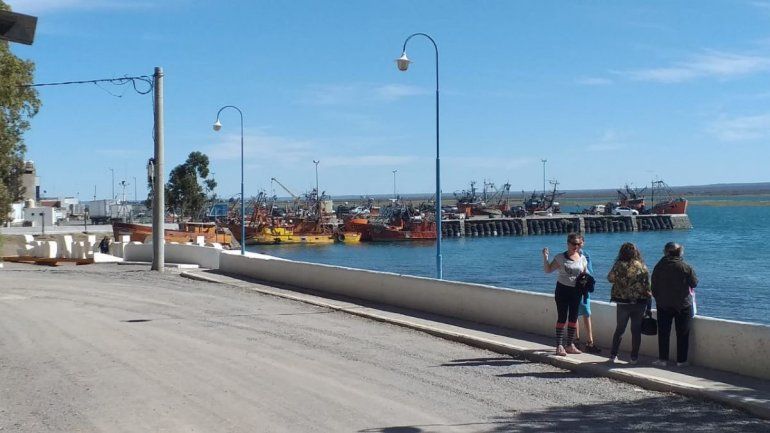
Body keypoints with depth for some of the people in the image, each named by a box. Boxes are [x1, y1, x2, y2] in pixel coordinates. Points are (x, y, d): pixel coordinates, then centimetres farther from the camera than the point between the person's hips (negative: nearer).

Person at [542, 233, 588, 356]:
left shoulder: (582, 258, 6)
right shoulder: (560, 257, -4)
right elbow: (548, 270, -3)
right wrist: (545, 257, -17)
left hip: (576, 291, 4)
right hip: (563, 290, -4)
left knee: (573, 318, 9)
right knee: (562, 318, -4)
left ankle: (570, 345, 19)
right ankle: (559, 346, -1)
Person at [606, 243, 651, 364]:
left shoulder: (619, 265, -10)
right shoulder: (642, 267, -3)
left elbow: (610, 278, 0)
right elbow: (648, 285, -2)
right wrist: (648, 296, 10)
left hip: (623, 302, -1)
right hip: (639, 303, 1)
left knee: (619, 329, 13)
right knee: (636, 330, 9)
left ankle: (613, 355, 13)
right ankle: (634, 357, 10)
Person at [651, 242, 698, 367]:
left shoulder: (659, 266, -4)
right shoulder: (686, 267, -10)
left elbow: (654, 286, 1)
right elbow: (694, 283, -1)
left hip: (663, 305, 1)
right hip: (683, 305, -1)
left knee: (663, 333, 9)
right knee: (682, 333, 8)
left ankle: (663, 359, 10)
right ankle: (681, 360, 10)